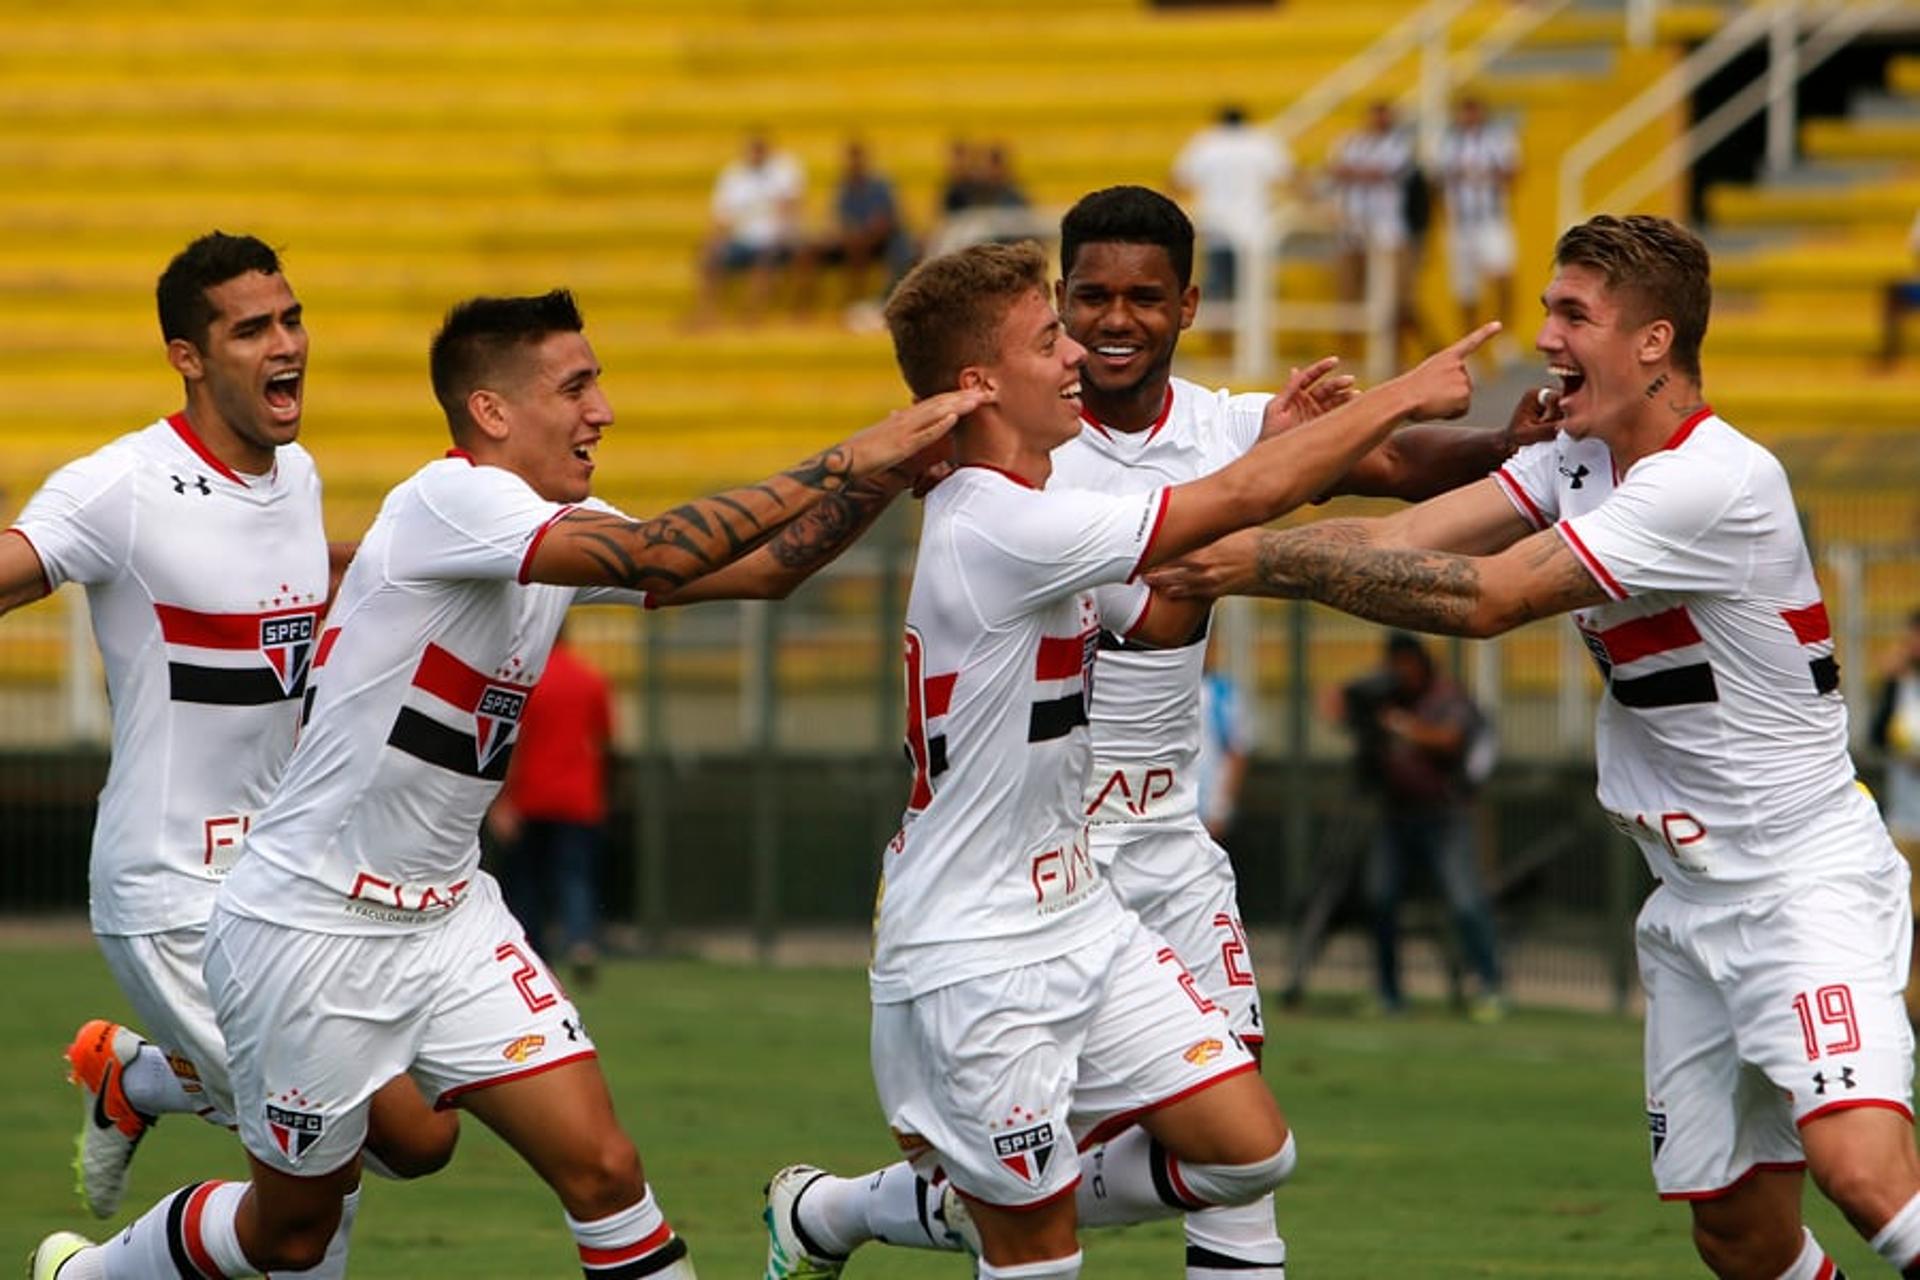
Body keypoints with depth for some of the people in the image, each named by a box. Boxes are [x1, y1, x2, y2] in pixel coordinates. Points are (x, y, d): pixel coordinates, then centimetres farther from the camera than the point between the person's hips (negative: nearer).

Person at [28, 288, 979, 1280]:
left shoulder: (560, 524, 4)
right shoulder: (450, 502, -22)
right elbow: (658, 558, -33)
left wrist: (873, 480, -12)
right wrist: (845, 464, -31)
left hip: (445, 919, 7)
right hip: (310, 930, -7)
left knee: (601, 1165, -7)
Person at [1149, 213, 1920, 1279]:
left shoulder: (1717, 482, -20)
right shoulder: (1580, 460, 9)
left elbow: (1483, 598, -21)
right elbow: (1399, 539, 3)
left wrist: (1275, 565, -17)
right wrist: (1205, 560, -9)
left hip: (1807, 881, -9)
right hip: (1691, 905, 9)